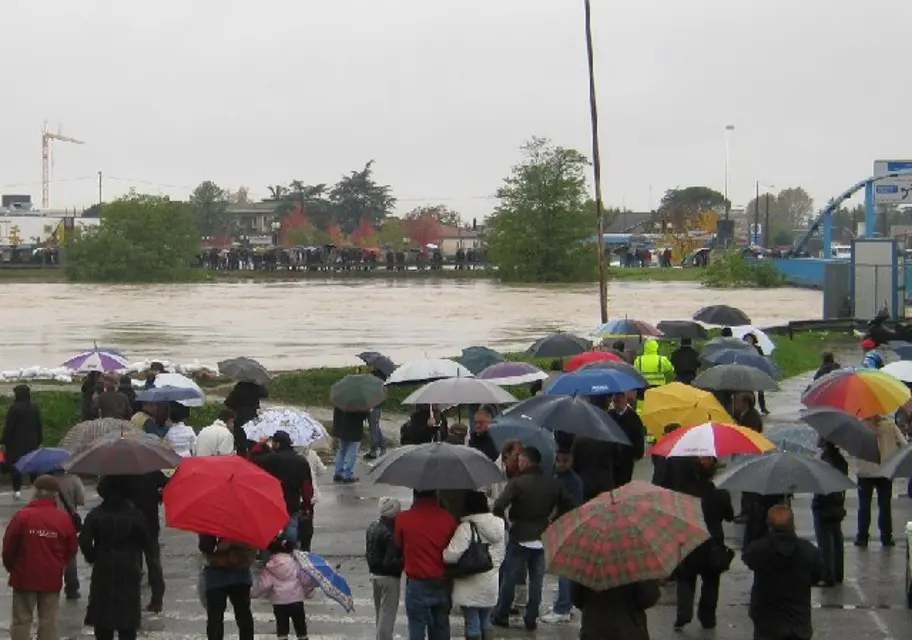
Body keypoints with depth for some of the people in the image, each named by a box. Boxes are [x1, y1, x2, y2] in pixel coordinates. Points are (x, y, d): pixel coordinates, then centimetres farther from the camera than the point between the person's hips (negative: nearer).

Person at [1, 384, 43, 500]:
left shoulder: (14, 408, -14)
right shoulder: (35, 408, 7)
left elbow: (8, 427, -14)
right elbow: (39, 426, 12)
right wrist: (39, 441, 20)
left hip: (16, 442, -6)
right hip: (31, 442, 6)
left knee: (14, 465, 1)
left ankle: (17, 490, -6)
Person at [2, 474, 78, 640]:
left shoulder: (22, 516, -11)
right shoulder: (64, 519, -4)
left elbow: (8, 546, -7)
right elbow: (71, 549, 3)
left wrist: (10, 566, 12)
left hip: (24, 576, -2)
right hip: (52, 578, 2)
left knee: (21, 620, 6)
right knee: (48, 621, 8)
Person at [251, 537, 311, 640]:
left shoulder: (269, 568, -5)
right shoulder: (295, 564, -1)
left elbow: (263, 584, -9)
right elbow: (306, 580, 1)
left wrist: (253, 593, 5)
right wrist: (308, 589, 21)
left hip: (279, 602, -1)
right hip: (296, 600, 1)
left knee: (282, 626, 8)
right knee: (300, 625, 13)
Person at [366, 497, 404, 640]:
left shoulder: (373, 527, 2)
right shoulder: (391, 534, -25)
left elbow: (368, 552, 11)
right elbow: (390, 561, -26)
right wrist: (404, 562, -12)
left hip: (375, 574, 9)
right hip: (389, 577, -9)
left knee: (379, 612, 22)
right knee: (388, 614, -1)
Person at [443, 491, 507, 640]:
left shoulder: (467, 527, -20)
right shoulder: (499, 525, 3)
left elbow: (451, 556, -25)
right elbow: (502, 554, 12)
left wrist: (443, 553, -5)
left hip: (471, 587, -6)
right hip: (491, 584, 6)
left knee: (472, 624, 3)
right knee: (486, 622, 20)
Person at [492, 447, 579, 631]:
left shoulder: (517, 483, -14)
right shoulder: (553, 484, 1)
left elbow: (498, 507, -24)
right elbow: (572, 506, 1)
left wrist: (504, 520, -6)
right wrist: (553, 519, 9)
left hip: (519, 538, -4)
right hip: (543, 540, 4)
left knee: (509, 579, 9)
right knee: (536, 581, 11)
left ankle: (501, 616, 18)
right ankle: (531, 619, 14)